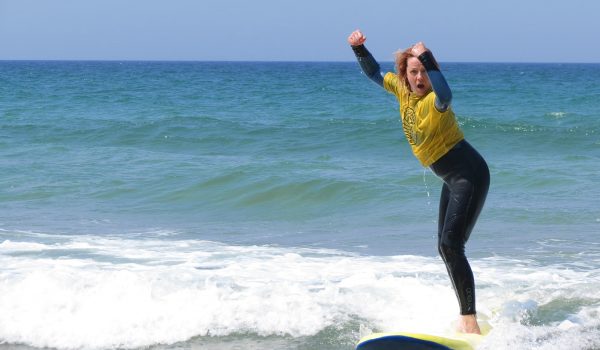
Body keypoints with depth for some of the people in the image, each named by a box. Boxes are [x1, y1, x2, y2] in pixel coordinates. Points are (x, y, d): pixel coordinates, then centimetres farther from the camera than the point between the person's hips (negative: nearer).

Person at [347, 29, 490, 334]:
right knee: (445, 248, 14)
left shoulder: (434, 100, -22)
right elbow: (374, 73, 17)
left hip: (470, 175, -10)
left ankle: (470, 324, -20)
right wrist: (359, 48, 1)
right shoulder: (401, 89, 2)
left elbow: (445, 95, -47)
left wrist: (428, 59, -50)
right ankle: (465, 315, 25)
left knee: (451, 245, -19)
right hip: (453, 180, 10)